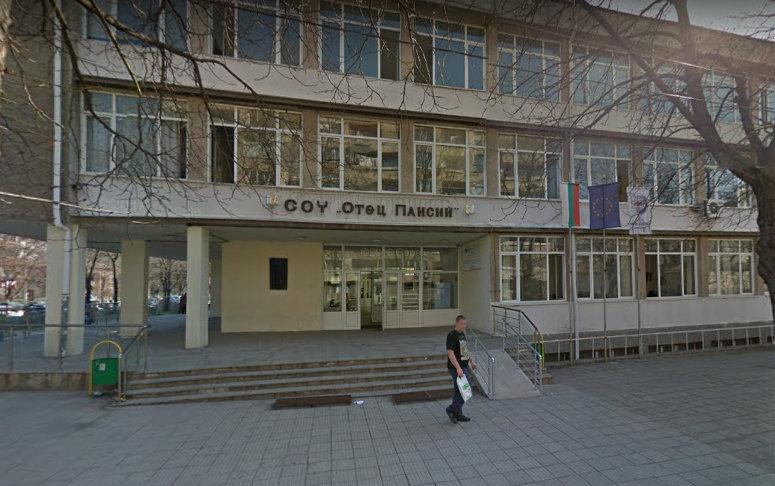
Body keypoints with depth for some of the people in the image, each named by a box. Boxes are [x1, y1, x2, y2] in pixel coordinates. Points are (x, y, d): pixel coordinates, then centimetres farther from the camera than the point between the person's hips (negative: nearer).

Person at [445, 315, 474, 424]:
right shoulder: (451, 336, -18)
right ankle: (451, 410, 7)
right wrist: (458, 368, -29)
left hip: (463, 367, 9)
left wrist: (471, 361, 26)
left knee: (458, 391, 14)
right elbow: (450, 353, -24)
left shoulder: (462, 334, 12)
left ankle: (457, 414, 23)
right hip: (456, 368, -9)